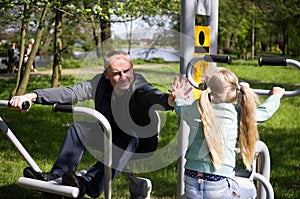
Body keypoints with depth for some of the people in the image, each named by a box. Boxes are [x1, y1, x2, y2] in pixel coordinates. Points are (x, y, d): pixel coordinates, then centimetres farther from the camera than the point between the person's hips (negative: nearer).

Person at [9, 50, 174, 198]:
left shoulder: (139, 86, -24)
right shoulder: (100, 82, -9)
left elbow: (152, 96, -48)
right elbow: (70, 93, -18)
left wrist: (169, 99, -74)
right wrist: (32, 96, -30)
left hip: (140, 144, -5)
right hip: (111, 139, 5)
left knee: (129, 136, -37)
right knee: (78, 128, -12)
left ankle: (89, 183, -50)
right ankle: (56, 176, -17)